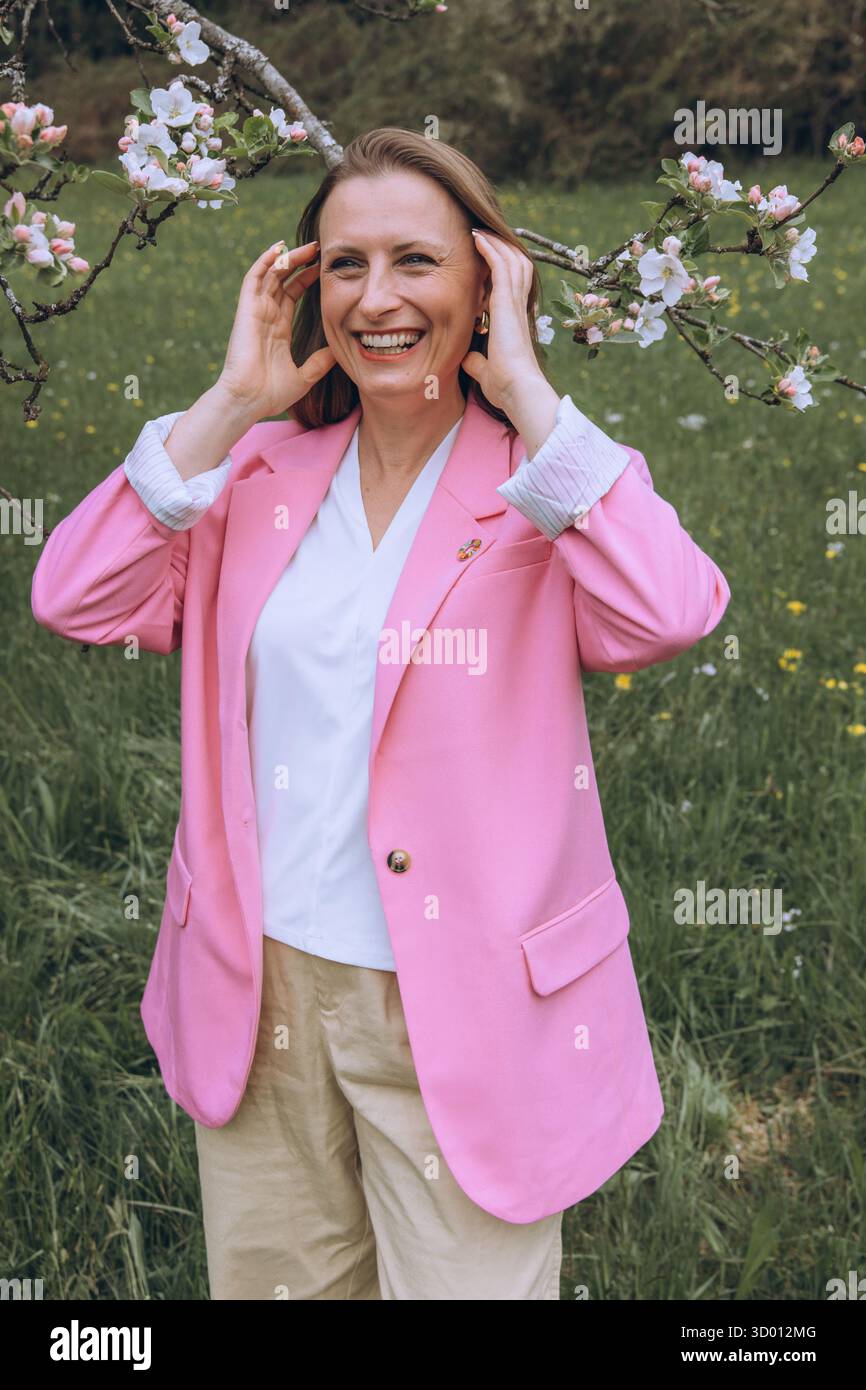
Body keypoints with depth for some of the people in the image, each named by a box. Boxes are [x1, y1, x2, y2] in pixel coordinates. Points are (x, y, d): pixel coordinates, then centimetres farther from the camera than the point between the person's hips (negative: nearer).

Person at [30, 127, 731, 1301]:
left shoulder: (551, 481, -5)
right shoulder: (264, 471, 5)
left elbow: (671, 614, -26)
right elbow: (74, 600, -7)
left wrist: (525, 391, -19)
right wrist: (231, 403, -9)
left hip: (462, 1015, -3)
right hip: (259, 989, 4)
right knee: (267, 1284, 20)